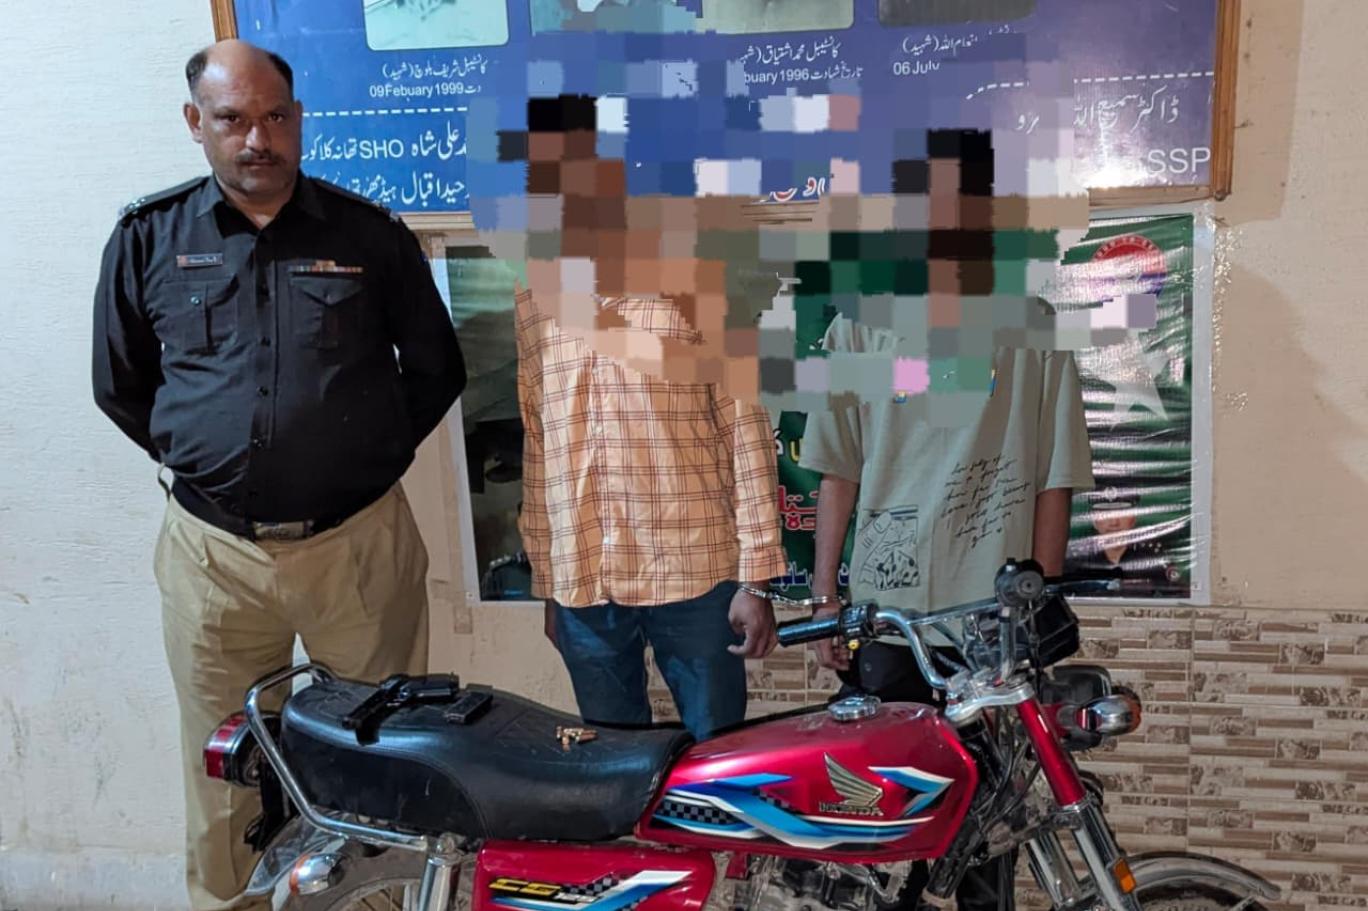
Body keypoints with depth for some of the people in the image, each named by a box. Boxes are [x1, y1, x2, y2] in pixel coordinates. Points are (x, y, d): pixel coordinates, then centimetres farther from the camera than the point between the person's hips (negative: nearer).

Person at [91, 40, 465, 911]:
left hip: (361, 544, -1)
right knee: (223, 776, 14)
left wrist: (369, 456, 6)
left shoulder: (371, 235, 1)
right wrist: (200, 461, 9)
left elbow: (436, 369, 10)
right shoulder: (148, 238, 4)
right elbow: (119, 384, 14)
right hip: (212, 555, 1)